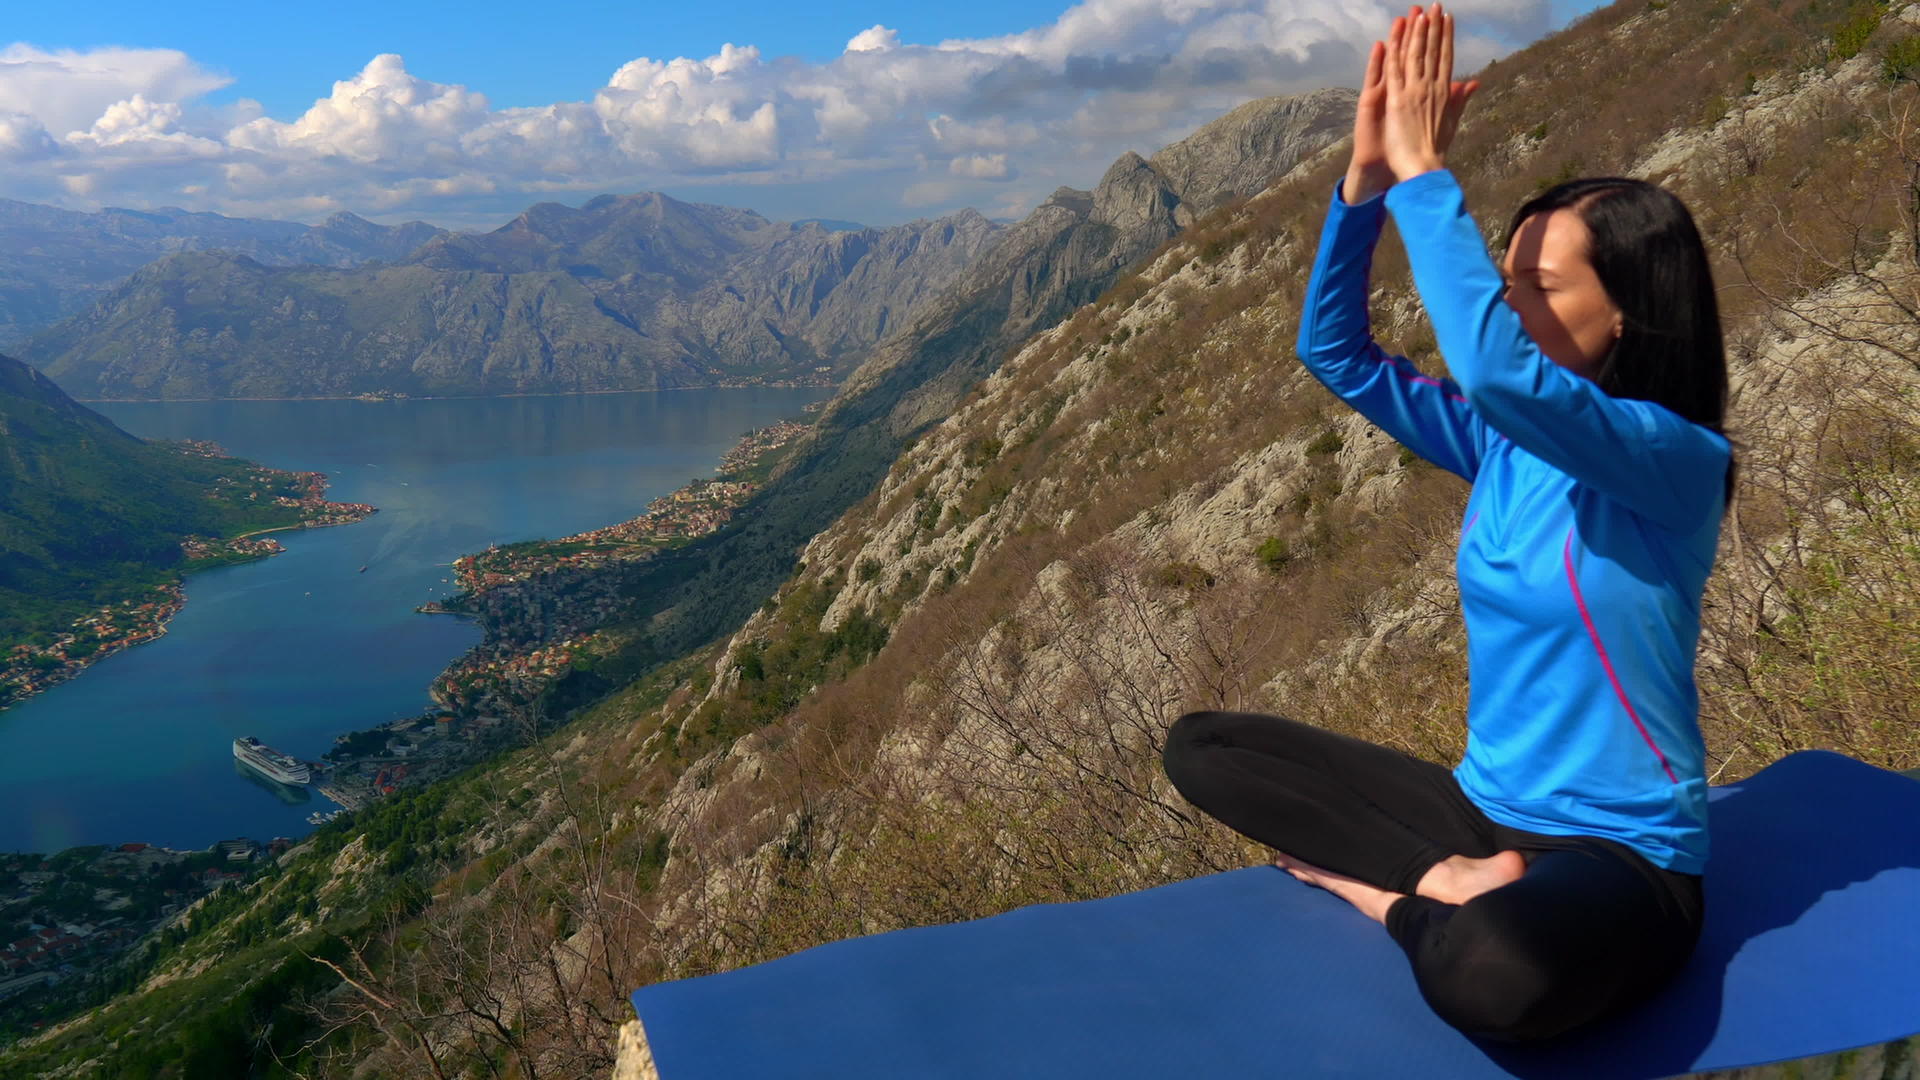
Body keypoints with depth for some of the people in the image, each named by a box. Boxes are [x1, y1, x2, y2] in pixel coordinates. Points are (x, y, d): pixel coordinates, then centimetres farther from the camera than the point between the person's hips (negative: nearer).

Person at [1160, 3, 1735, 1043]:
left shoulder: (1679, 460, -17)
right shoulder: (1502, 440, 4)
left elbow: (1494, 365, -35)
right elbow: (1336, 351, 2)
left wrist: (1423, 171, -27)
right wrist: (1366, 176, -10)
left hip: (1623, 857, -7)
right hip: (1485, 808, 7)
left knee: (1491, 970, -42)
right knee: (1200, 746, 0)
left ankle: (1384, 893, -8)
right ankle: (1450, 877, -9)